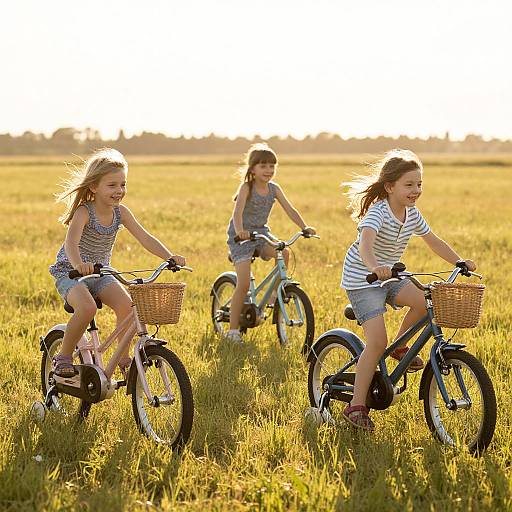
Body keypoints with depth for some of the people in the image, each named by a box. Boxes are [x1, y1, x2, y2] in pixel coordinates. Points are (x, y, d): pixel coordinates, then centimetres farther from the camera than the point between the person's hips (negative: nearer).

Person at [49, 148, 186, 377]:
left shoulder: (120, 212, -5)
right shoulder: (84, 212, -21)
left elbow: (145, 238, -8)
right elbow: (71, 242, -37)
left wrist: (170, 257, -24)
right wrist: (79, 263, -59)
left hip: (99, 273, 5)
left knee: (126, 304, -20)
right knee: (87, 308, -33)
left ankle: (124, 357, -1)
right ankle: (63, 356, -12)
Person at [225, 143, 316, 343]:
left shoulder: (274, 189, -1)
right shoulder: (246, 187, -17)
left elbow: (290, 210, -5)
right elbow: (237, 212, -31)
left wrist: (305, 227, -21)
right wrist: (240, 231, -50)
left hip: (261, 233, 5)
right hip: (241, 236, -5)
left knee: (284, 252, -26)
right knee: (243, 284, -14)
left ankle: (275, 295, -7)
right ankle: (233, 329, -3)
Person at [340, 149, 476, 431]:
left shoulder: (412, 214, 0)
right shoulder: (378, 212, -24)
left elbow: (433, 241, 15)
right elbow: (365, 242, -44)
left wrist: (460, 263, 7)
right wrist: (373, 266, -63)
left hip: (388, 276, 7)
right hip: (361, 280, -7)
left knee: (425, 301, -18)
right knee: (377, 341, -17)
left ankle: (399, 346, 10)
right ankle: (356, 406, -8)